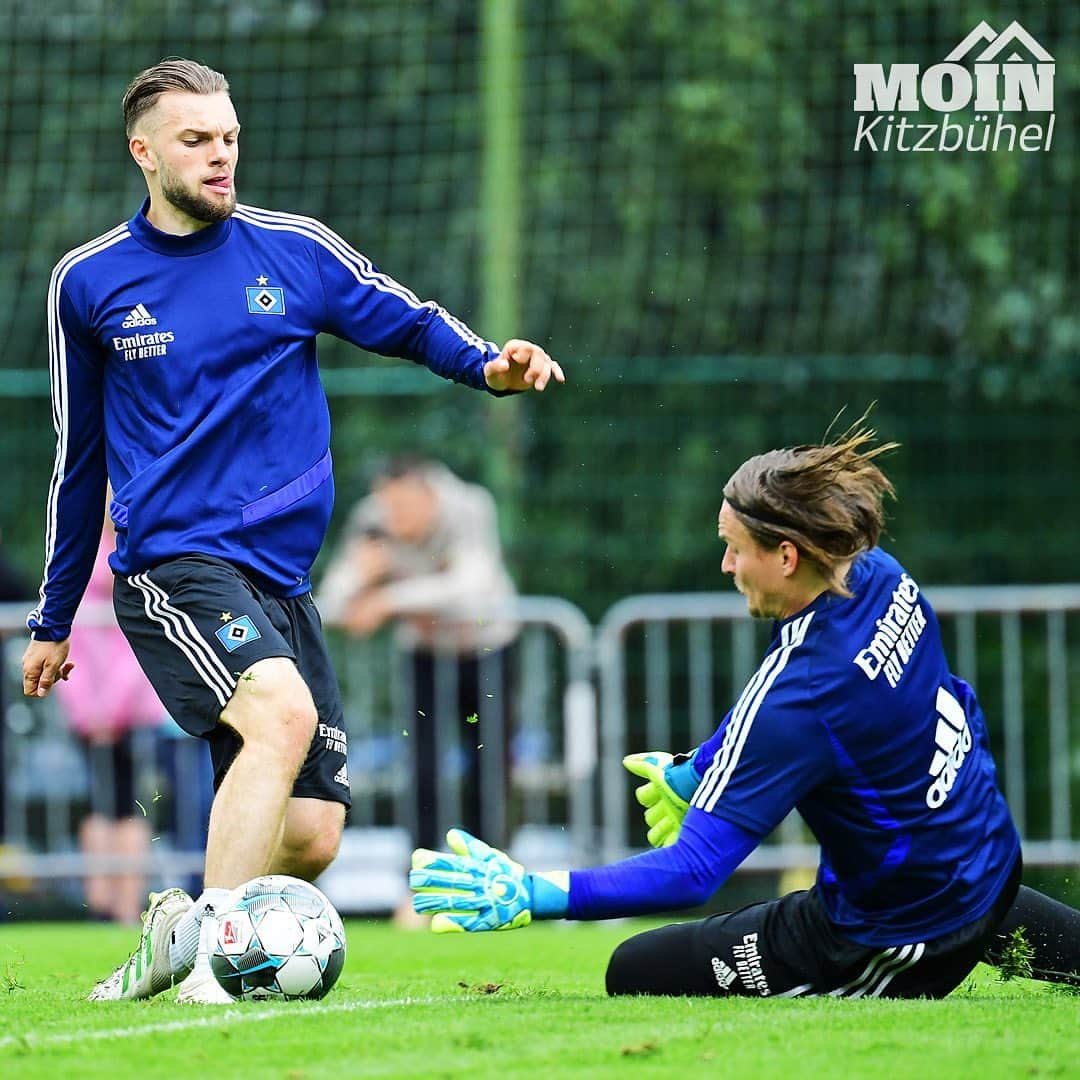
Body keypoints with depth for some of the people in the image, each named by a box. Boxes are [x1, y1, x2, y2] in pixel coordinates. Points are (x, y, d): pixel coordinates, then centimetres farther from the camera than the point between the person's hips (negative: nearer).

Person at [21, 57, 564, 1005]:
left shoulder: (295, 250, 6)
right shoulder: (88, 282, 5)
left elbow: (411, 323, 12)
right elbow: (78, 459, 15)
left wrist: (490, 363, -12)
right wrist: (52, 622, 20)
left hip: (279, 581, 4)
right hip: (170, 562, -4)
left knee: (310, 837, -1)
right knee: (281, 707, -32)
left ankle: (179, 928, 23)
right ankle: (212, 948, -32)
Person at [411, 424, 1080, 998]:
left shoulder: (799, 700, -31)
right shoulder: (881, 576, -9)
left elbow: (693, 872, -30)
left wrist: (534, 895, -29)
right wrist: (699, 771, 18)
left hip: (898, 943, -8)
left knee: (635, 972, -3)